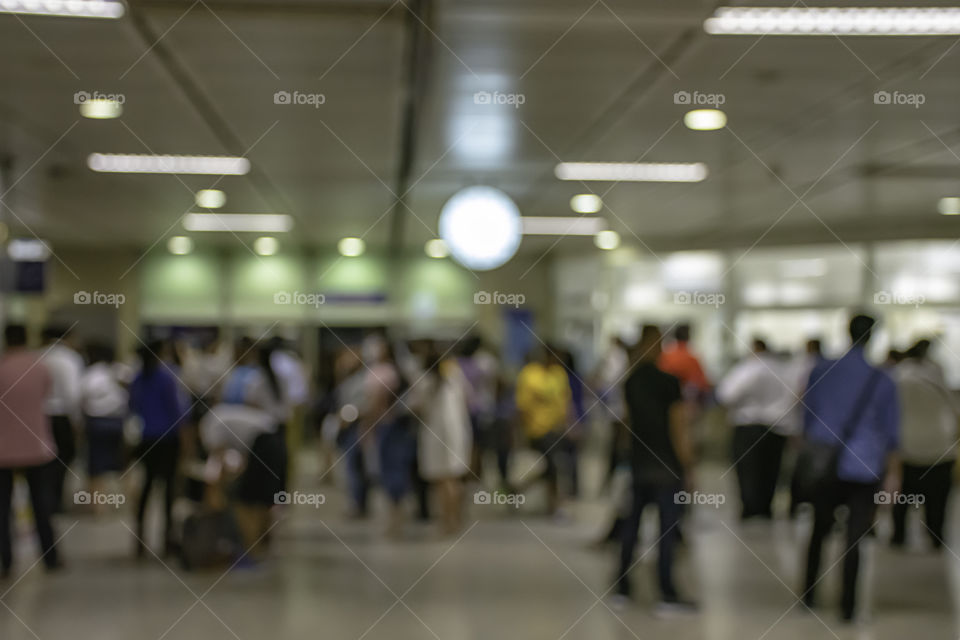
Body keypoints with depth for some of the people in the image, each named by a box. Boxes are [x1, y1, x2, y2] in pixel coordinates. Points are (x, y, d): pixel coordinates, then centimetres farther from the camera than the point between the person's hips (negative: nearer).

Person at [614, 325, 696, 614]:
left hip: (638, 463, 6)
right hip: (666, 466, -6)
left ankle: (622, 588, 21)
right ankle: (667, 596, 1)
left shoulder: (630, 382, 5)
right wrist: (688, 468, -5)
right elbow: (679, 432, -13)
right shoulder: (668, 382, -13)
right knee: (667, 528, -1)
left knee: (632, 522, 14)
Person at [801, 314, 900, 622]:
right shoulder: (883, 381, -6)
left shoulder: (821, 371, -1)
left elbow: (807, 419, 9)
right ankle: (847, 605, 6)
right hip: (865, 469, -2)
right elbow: (891, 433, 0)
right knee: (854, 538, 4)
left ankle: (809, 595, 22)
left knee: (819, 530, 16)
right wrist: (893, 472, 9)